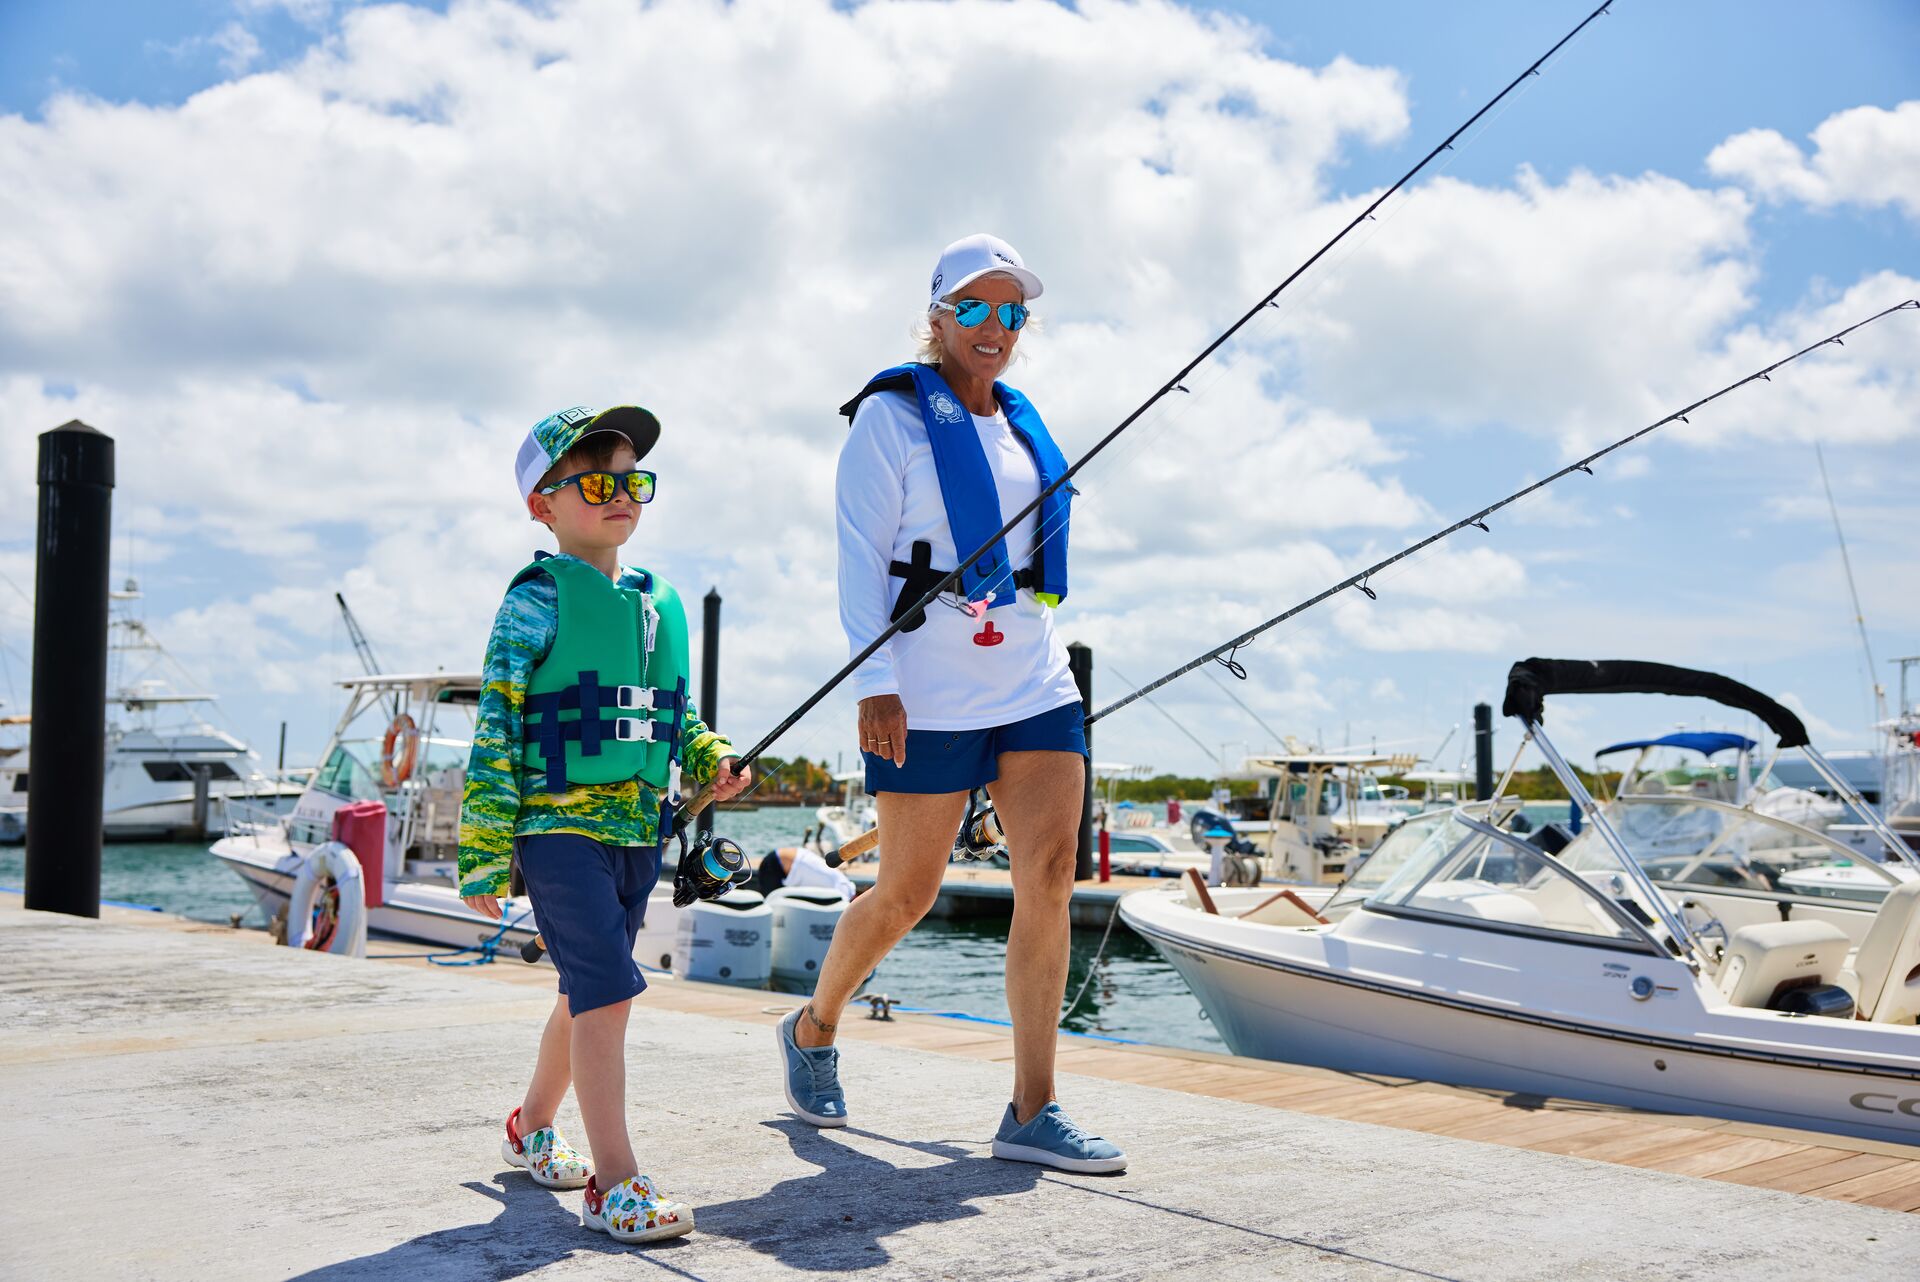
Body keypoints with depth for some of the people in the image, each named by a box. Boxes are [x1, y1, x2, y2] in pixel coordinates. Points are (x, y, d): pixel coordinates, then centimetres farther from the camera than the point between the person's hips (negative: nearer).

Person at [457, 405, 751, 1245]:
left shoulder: (662, 604, 13)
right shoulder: (539, 598, -7)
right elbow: (496, 725, -9)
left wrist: (711, 760, 2)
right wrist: (484, 852, -11)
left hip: (638, 827, 7)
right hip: (560, 826, -7)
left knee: (589, 993, 18)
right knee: (608, 989, -13)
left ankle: (532, 1127, 40)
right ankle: (615, 1184, -7)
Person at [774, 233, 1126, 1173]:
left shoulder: (1022, 424, 17)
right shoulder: (891, 418, -2)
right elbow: (860, 561, -9)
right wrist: (875, 685, -18)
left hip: (1036, 687, 6)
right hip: (929, 698, -6)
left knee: (1050, 875, -6)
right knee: (907, 894, 3)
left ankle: (1033, 1113, -1)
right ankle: (812, 1030, 30)